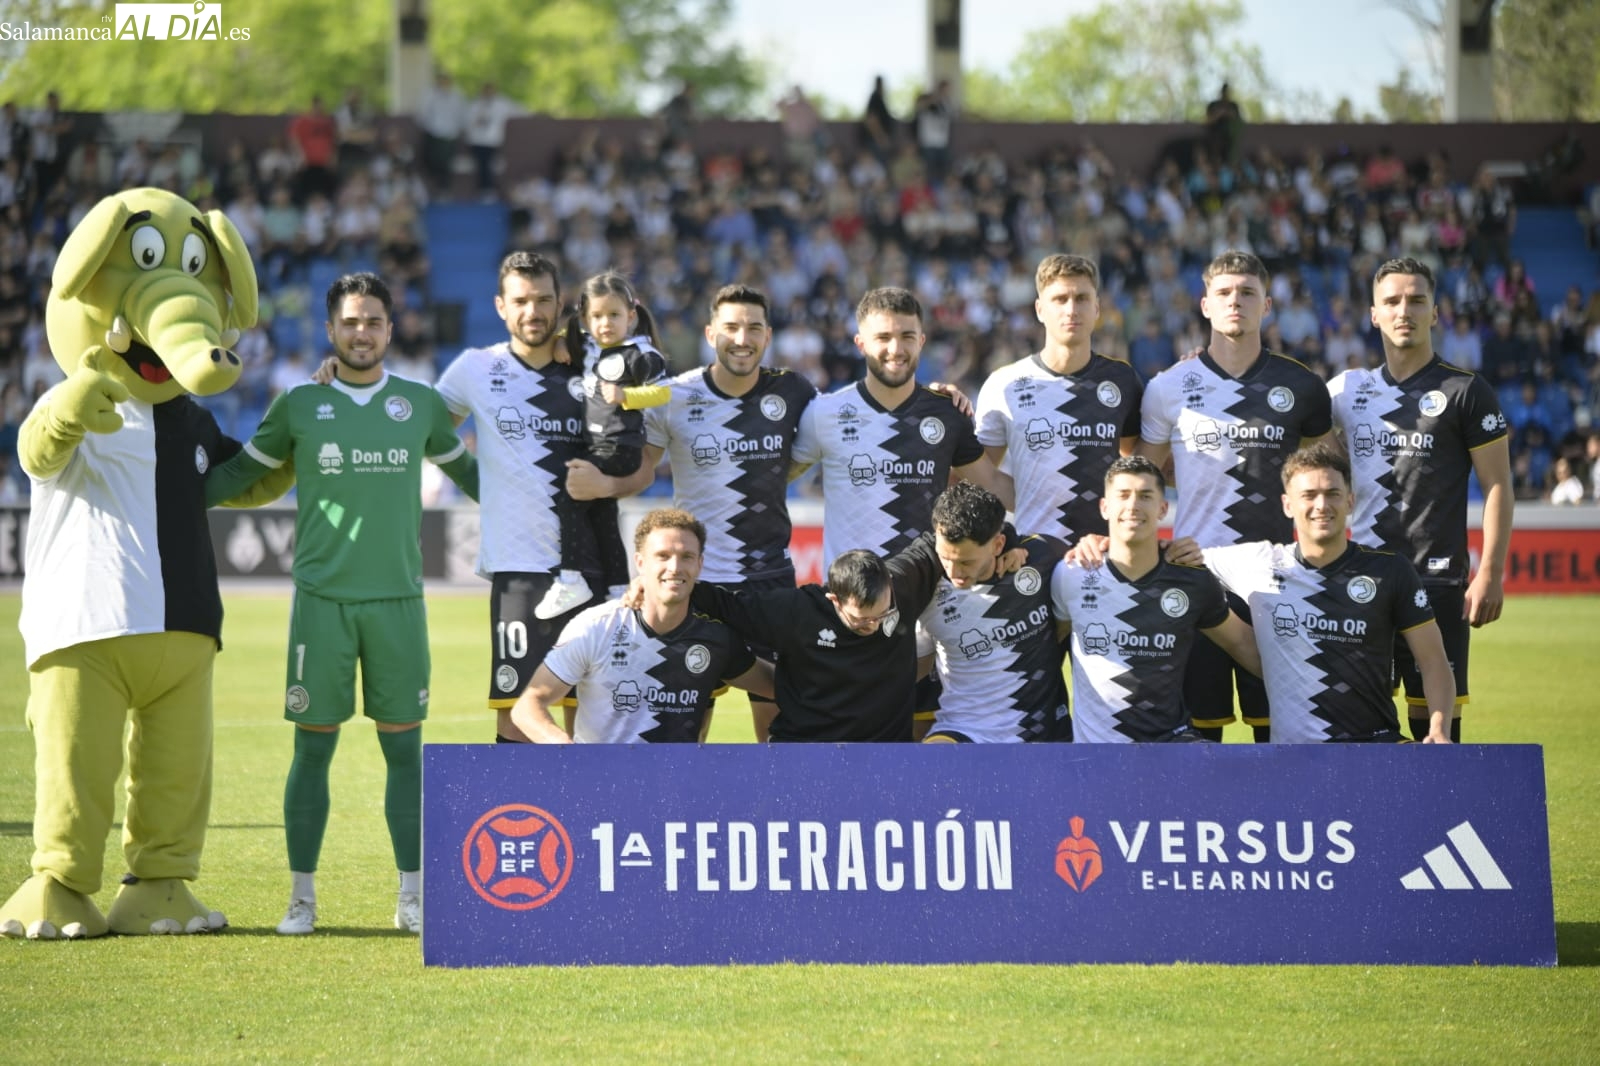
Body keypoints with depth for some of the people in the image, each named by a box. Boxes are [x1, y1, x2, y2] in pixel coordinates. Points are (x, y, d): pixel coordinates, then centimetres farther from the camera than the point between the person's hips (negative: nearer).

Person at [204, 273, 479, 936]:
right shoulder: (300, 405, 6)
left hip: (398, 599, 1)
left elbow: (467, 472, 24)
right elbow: (239, 472, 15)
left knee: (403, 748, 1)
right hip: (321, 599, -1)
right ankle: (301, 898, 5)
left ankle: (412, 898, 7)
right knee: (313, 748, -1)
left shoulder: (421, 404, 9)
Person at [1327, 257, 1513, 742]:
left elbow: (1497, 485, -3)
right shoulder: (1349, 389, 11)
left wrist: (1491, 573, -10)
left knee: (1435, 720, -5)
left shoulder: (1465, 392, -1)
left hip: (1438, 579, -4)